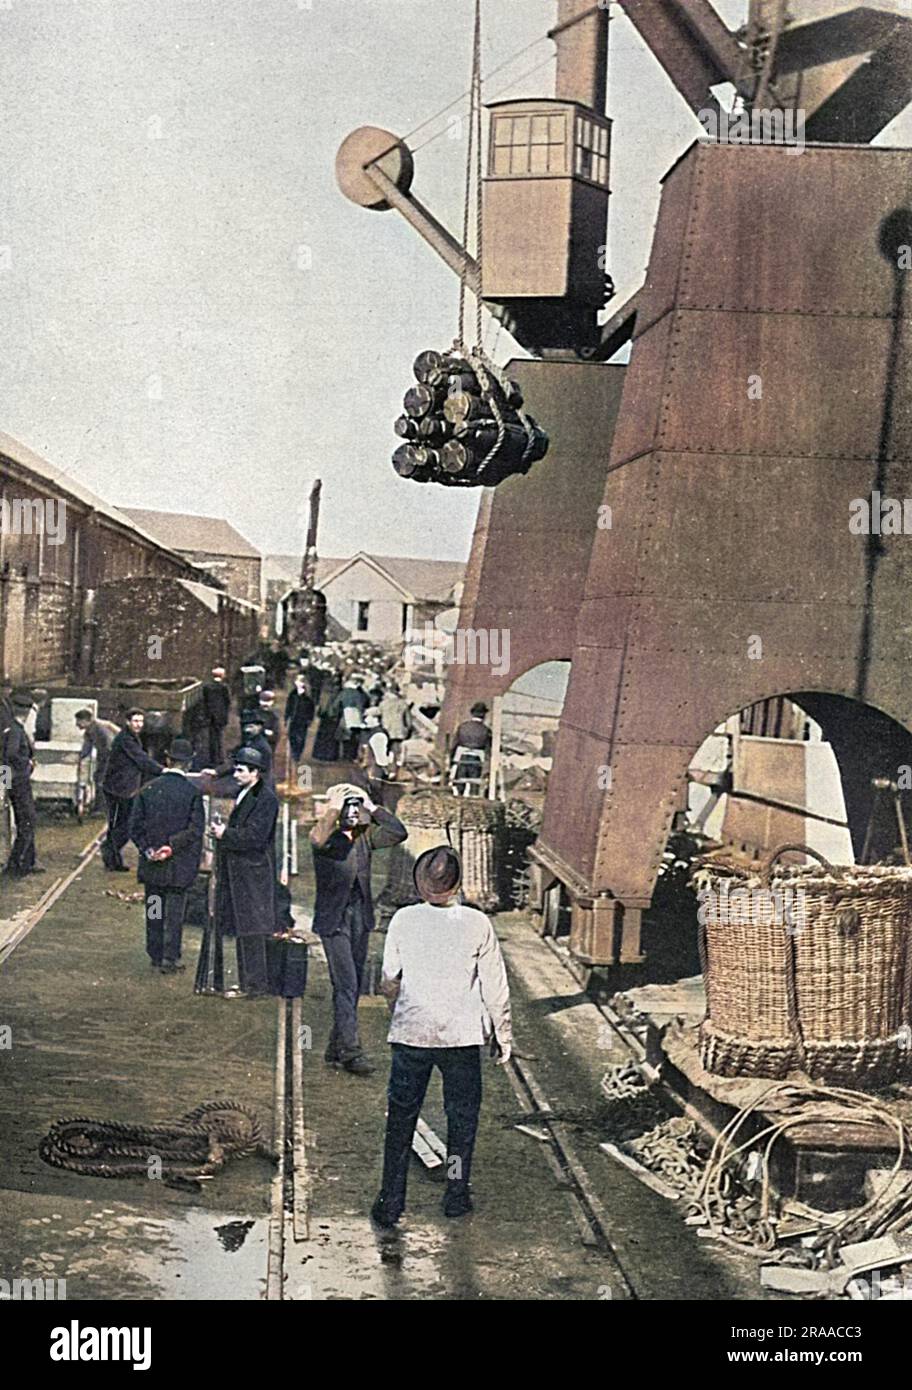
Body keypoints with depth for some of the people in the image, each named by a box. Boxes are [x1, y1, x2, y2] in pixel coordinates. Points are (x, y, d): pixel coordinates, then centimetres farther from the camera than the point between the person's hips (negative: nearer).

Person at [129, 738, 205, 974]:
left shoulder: (148, 789, -1)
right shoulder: (193, 792, -9)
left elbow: (135, 825, -2)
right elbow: (196, 830, -15)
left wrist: (148, 849, -3)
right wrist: (172, 847, -12)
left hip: (152, 865, 3)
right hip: (180, 866, -3)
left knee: (154, 910, 14)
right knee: (175, 912, 4)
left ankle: (156, 955, 23)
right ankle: (170, 959, 6)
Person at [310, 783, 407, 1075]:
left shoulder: (365, 836, 8)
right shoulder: (325, 836, -8)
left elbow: (399, 833, -1)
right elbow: (319, 840, -32)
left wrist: (373, 808, -4)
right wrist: (333, 810, -24)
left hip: (361, 919, 6)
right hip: (334, 921, -6)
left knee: (352, 986, 10)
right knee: (346, 985, -11)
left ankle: (336, 1049, 20)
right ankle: (351, 1051, -9)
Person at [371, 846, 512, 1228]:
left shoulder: (403, 921, -7)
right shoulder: (477, 924, -11)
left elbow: (389, 979, 3)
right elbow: (494, 986, -5)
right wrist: (503, 1035, 7)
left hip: (410, 1032, 1)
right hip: (462, 1035, -1)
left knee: (401, 1116, 12)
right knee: (462, 1115, 16)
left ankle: (391, 1201, 15)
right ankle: (457, 1194, 24)